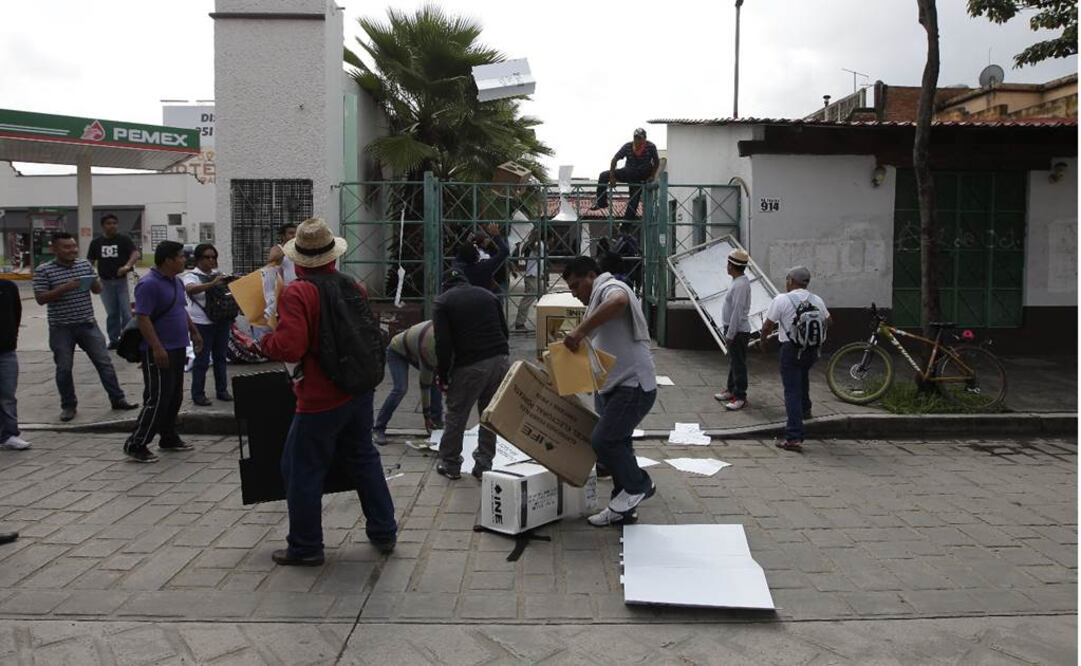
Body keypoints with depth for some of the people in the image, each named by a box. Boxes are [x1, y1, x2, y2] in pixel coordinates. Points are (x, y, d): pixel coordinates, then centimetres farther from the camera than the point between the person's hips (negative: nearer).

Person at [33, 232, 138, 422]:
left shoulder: (85, 264, 5)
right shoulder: (43, 270, -6)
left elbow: (98, 290, 12)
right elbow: (40, 299, -11)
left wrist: (93, 283, -12)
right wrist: (64, 288, -22)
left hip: (88, 324, 3)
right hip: (61, 328, -3)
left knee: (104, 362, 4)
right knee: (64, 369, 5)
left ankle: (117, 399, 12)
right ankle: (68, 406, 18)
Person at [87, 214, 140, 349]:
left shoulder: (124, 240, -4)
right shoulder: (96, 242, 5)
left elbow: (136, 254, -18)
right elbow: (90, 261, 8)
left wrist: (127, 265, -37)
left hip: (121, 280, -3)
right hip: (105, 282, 3)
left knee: (126, 312, -2)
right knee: (112, 313, 11)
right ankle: (114, 339, 21)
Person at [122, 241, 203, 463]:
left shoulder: (176, 282, 12)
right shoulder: (149, 284, -17)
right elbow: (142, 318, -22)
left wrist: (194, 332, 23)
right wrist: (157, 347, -27)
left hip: (177, 348, 9)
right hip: (159, 352, -9)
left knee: (174, 397, 16)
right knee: (157, 399, -8)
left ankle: (169, 438, 28)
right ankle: (136, 445, -1)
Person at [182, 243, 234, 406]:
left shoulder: (218, 274, 11)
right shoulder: (191, 276, -7)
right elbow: (190, 289, -28)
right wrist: (212, 284, -38)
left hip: (222, 321, 6)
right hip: (202, 323, -6)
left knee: (220, 357, 14)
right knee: (202, 360, -1)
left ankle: (222, 390, 24)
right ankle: (198, 394, 8)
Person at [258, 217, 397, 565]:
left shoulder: (296, 293, -17)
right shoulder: (352, 286, 3)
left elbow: (290, 347, -23)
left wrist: (263, 342, -5)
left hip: (321, 399, -7)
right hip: (360, 391, 7)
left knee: (302, 470, 8)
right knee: (363, 458, 21)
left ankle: (305, 547, 18)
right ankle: (383, 532, 29)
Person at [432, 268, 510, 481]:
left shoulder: (443, 302, 4)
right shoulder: (487, 294, 18)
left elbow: (443, 344, -5)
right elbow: (505, 331, 17)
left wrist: (442, 376, 4)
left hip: (470, 366, -4)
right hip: (501, 360, 5)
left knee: (456, 415, 11)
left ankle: (450, 465, 22)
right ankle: (484, 465, 19)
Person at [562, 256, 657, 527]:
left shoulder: (609, 288, -10)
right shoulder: (598, 300, 22)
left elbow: (619, 302, -37)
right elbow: (599, 347, 27)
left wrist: (580, 331, -36)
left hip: (633, 385, -11)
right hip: (615, 385, 11)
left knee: (603, 441, -14)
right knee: (615, 443, 12)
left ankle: (638, 485, 5)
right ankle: (623, 508, 20)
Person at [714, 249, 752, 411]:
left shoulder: (741, 284, -21)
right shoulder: (738, 281, 11)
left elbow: (737, 311, -24)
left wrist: (730, 335, -22)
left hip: (738, 331, -10)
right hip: (733, 329, 10)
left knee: (738, 364, -4)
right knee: (733, 362, 18)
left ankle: (740, 397, 1)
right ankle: (731, 390, 29)